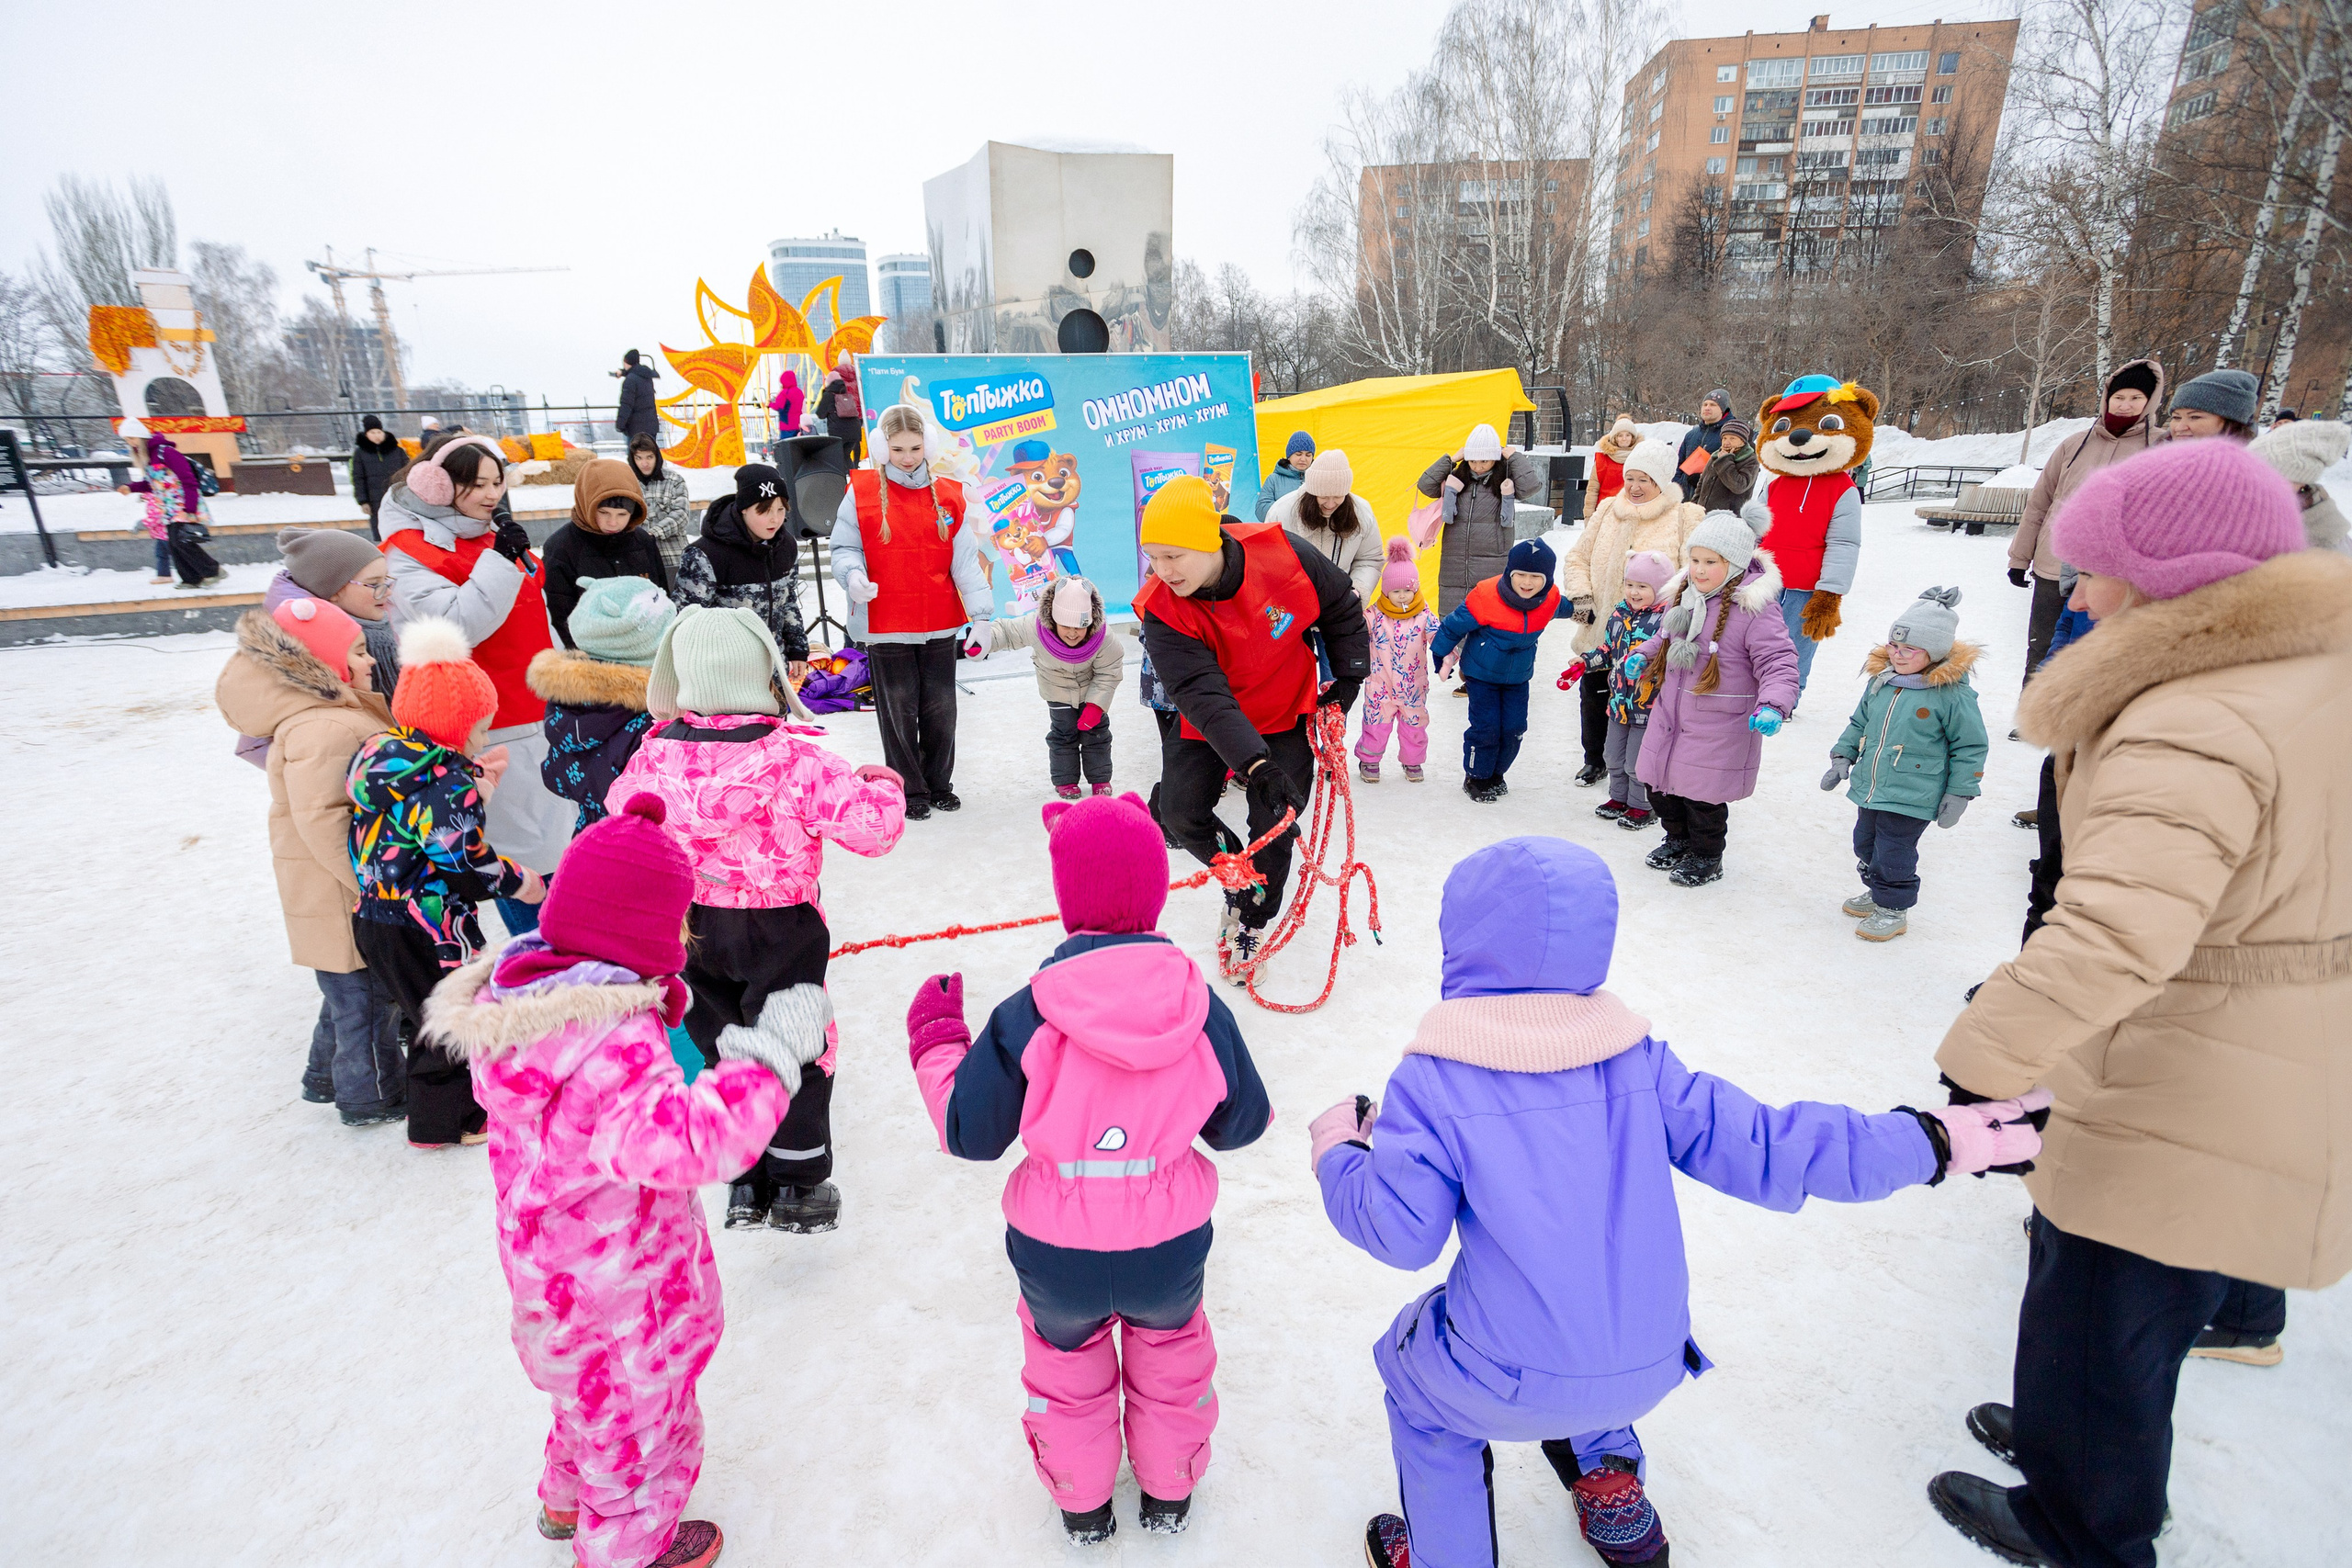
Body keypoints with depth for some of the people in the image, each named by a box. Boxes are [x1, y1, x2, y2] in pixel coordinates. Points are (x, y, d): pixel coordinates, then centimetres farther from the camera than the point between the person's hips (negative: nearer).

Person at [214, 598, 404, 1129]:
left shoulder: (340, 712, 8)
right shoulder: (323, 730, -25)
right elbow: (322, 821, -30)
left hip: (350, 888, 10)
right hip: (344, 901, -10)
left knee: (348, 989, 24)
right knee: (362, 994, 5)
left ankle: (328, 1076, 41)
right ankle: (372, 1095, 21)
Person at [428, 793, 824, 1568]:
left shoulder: (521, 1001, -8)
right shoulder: (619, 1044, -38)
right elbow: (680, 1139, -49)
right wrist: (773, 1051, -46)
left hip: (555, 1266, 9)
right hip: (621, 1298, -9)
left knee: (595, 1393, 36)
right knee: (640, 1417, 19)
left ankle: (569, 1497, 60)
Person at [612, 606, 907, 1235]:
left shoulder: (654, 756, -10)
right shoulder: (794, 758, -24)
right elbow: (871, 827, -23)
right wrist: (880, 786, -3)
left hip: (692, 929, 4)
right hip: (781, 929, -3)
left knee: (726, 1046, 20)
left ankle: (745, 1185, 31)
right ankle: (798, 1190, 26)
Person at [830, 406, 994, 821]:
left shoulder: (948, 495, 4)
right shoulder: (861, 492, -2)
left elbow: (965, 560, 0)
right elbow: (844, 548, 1)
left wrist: (980, 613, -11)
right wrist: (853, 574, -22)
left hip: (940, 624, 2)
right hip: (884, 624, -2)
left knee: (941, 708, 11)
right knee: (898, 711, 6)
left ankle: (939, 783, 29)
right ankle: (909, 790, 21)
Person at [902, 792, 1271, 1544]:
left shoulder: (1025, 1016, -23)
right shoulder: (1201, 1007, -17)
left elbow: (970, 1132, -11)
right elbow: (1241, 1123, -3)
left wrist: (935, 1039, 3)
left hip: (1057, 1260, -1)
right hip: (1171, 1252, 1)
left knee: (1067, 1364, 29)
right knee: (1171, 1356, 31)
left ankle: (1083, 1504, 52)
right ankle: (1168, 1494, 53)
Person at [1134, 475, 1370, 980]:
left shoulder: (1282, 553, -27)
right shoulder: (1162, 611, -28)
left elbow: (1342, 607, -6)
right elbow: (1205, 696, -36)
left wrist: (1348, 678, -5)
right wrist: (1257, 766, -47)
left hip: (1286, 715, -1)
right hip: (1208, 722, 1)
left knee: (1274, 829, -2)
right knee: (1180, 815, -5)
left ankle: (1249, 923, 23)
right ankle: (1242, 881, 24)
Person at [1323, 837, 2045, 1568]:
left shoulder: (1429, 1084, -15)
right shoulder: (1636, 1057, -5)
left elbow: (1402, 1232, -16)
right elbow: (1757, 1147, -5)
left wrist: (1339, 1158, 3)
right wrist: (1927, 1142, 3)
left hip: (1514, 1384, -4)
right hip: (1651, 1370, 5)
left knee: (1413, 1359, 27)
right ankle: (1610, 1488, 49)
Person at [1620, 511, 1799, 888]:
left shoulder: (1755, 607, -20)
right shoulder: (1683, 594, 3)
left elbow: (1778, 662, -20)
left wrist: (1773, 705, -35)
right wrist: (1643, 655, 5)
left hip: (1719, 726, -7)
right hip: (1671, 713, 7)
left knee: (1702, 794, 3)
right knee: (1661, 784, 18)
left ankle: (1707, 858, 28)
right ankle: (1677, 839, 43)